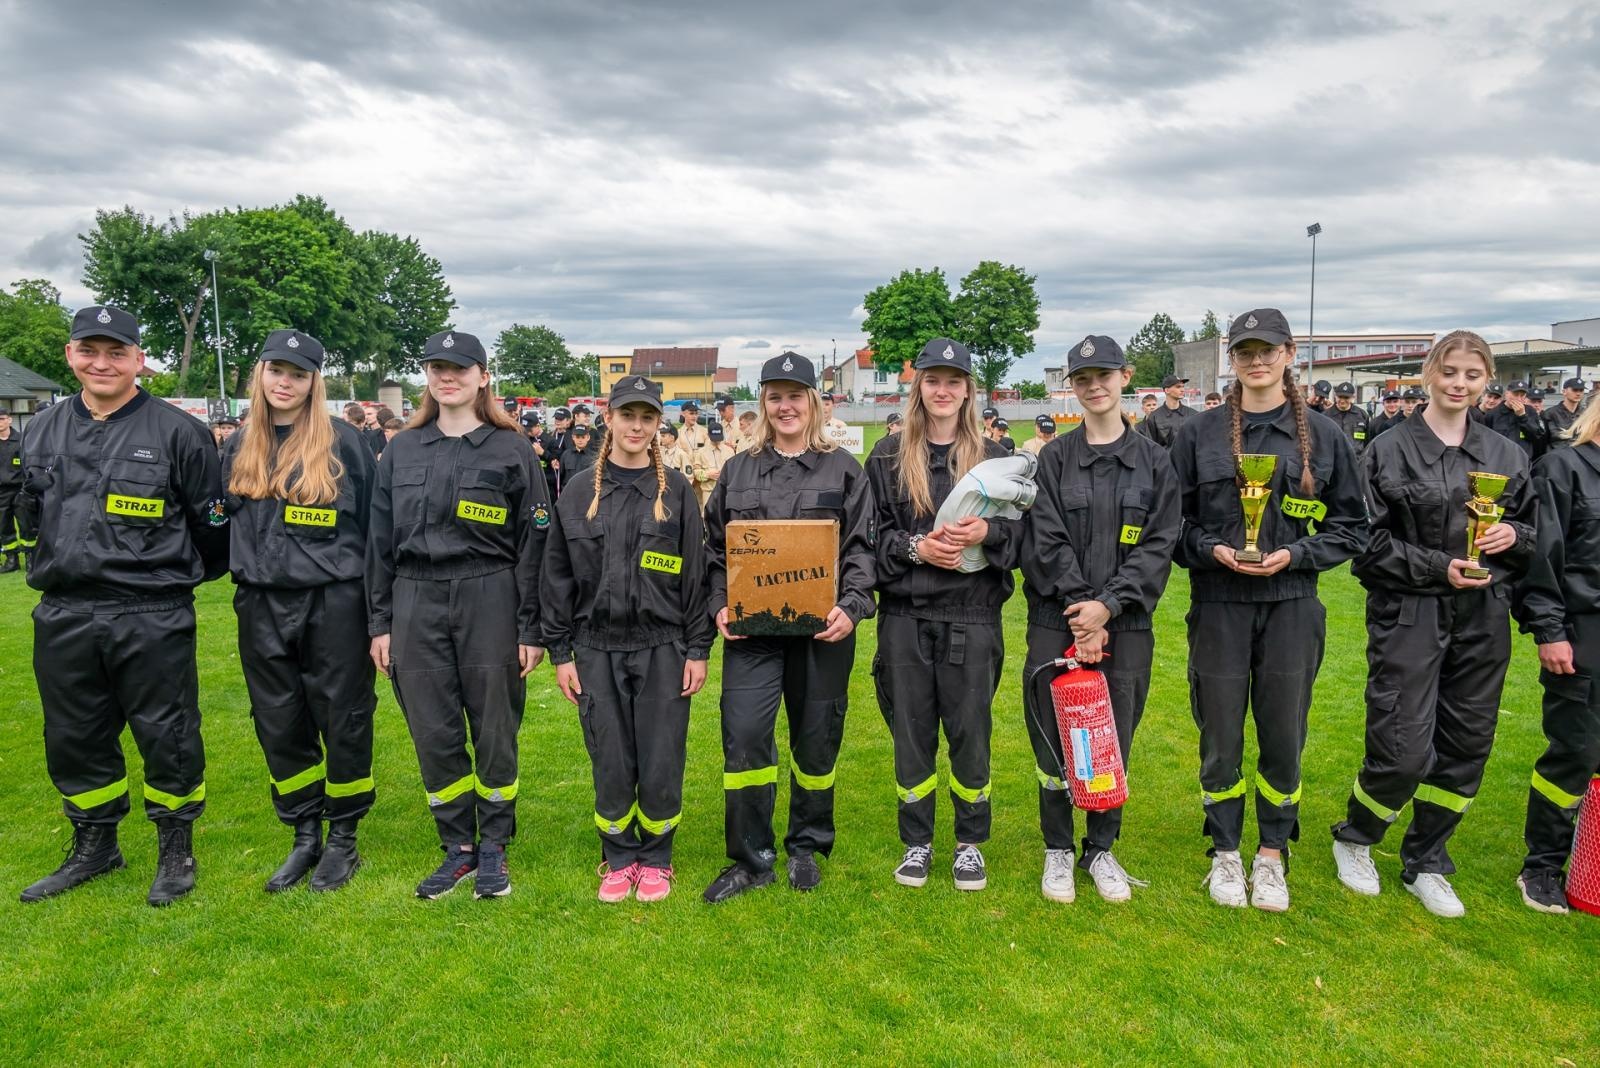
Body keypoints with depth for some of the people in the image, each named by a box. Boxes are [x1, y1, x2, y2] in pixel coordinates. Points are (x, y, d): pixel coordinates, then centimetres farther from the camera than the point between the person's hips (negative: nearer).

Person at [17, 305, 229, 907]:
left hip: (152, 620, -5)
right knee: (73, 741, 15)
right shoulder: (42, 432, 9)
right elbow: (30, 516, 22)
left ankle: (176, 851, 22)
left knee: (166, 738, 4)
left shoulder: (177, 432, -7)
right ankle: (94, 848, 34)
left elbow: (211, 521, -1)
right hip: (62, 619, 5)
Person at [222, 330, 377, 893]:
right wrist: (248, 575, 10)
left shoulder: (343, 441, -3)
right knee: (279, 726, 11)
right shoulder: (240, 447, 10)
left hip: (333, 603, -4)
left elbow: (372, 523, -2)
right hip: (262, 607, 5)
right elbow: (226, 520, 18)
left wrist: (376, 605, -4)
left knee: (343, 721, 4)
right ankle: (304, 836, 26)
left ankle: (343, 839, 19)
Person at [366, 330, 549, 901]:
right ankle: (457, 847, 23)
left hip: (489, 601, -3)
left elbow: (533, 542, -2)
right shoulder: (400, 451, 11)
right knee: (434, 734, 7)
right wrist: (380, 622, 7)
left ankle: (493, 848, 21)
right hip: (415, 602, 3)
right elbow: (380, 540, 12)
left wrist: (531, 628, -6)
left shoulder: (510, 449, 1)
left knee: (494, 730, 4)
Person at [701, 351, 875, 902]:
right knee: (744, 735, -6)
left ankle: (806, 847, 29)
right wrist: (720, 605, -3)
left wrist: (851, 607, -14)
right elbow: (716, 548, 11)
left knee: (816, 741, 9)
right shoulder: (738, 470, 10)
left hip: (822, 629, -1)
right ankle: (750, 858, 11)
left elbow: (861, 547, 0)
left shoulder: (843, 469, 5)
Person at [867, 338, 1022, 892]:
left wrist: (987, 532, -15)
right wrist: (915, 547, -13)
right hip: (906, 615, 0)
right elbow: (869, 533, 3)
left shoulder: (993, 457, 7)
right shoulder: (888, 456, 6)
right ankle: (917, 841, 24)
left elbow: (1020, 531, 5)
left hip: (972, 616, 0)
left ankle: (970, 842, 24)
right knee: (911, 731, 8)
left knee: (970, 732, 6)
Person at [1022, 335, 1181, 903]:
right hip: (1057, 621, 0)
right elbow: (1047, 541, -5)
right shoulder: (1054, 458, 3)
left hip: (1125, 625, 1)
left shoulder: (1154, 460, 5)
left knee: (1114, 741, 8)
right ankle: (1057, 849, 22)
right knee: (1054, 738, 5)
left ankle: (1101, 848, 26)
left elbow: (1159, 544, -2)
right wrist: (1081, 610, -14)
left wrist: (1107, 605, -13)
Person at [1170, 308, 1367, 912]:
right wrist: (1212, 549, -13)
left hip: (1291, 607, 1)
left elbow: (1350, 528, 6)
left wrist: (1294, 554, -10)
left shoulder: (1323, 437, 4)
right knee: (1221, 740, 7)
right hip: (1219, 607, 0)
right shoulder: (1199, 434, 2)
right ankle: (1225, 852, 26)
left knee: (1283, 738, 8)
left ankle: (1272, 855, 27)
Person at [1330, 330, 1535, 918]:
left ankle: (1425, 863, 28)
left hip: (1482, 619, 5)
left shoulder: (1507, 454, 10)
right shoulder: (1390, 450, -3)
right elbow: (1368, 540, -7)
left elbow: (1535, 531, 17)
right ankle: (1354, 838, 22)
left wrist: (1515, 535, -5)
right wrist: (1437, 567, -17)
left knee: (1465, 747, 9)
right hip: (1408, 616, -5)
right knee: (1403, 750, -7)